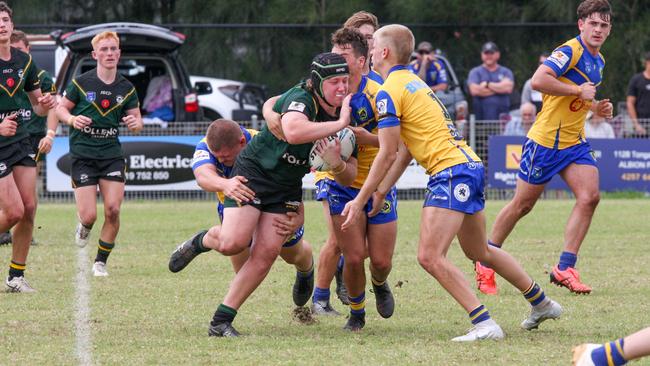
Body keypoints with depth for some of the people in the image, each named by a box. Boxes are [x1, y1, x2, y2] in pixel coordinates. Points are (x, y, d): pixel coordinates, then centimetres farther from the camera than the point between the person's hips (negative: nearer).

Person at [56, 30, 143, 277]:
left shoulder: (126, 88, 4)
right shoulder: (81, 83, -4)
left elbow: (137, 121, 10)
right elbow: (61, 108, 5)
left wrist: (135, 123, -14)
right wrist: (72, 119, -17)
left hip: (112, 154, 2)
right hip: (83, 154, -2)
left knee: (112, 211, -10)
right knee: (89, 215, -9)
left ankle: (101, 261, 9)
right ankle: (84, 227, 30)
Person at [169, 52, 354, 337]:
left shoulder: (346, 116, -2)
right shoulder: (300, 99, -23)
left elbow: (350, 174, 2)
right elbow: (293, 131, -47)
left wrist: (337, 164, -21)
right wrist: (339, 124, -41)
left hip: (287, 187, 6)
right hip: (253, 172, -6)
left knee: (266, 253, -10)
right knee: (234, 243, -21)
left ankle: (221, 322, -2)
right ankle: (200, 241, 17)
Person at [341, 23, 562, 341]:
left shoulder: (388, 92, -10)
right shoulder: (413, 82, 20)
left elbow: (387, 154, -12)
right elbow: (405, 150, 21)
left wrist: (360, 200, -8)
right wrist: (381, 191, 19)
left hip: (451, 172, -10)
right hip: (471, 164, 10)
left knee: (430, 257, -14)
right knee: (479, 251, 24)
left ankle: (484, 324, -19)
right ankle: (542, 304, 33)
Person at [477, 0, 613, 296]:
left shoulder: (598, 61, 12)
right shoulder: (570, 51, -17)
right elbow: (538, 81, -32)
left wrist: (596, 107, 8)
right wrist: (578, 91, -26)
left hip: (574, 143, 7)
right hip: (545, 141, -7)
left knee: (590, 196, -12)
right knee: (523, 204, 2)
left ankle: (565, 268, -8)